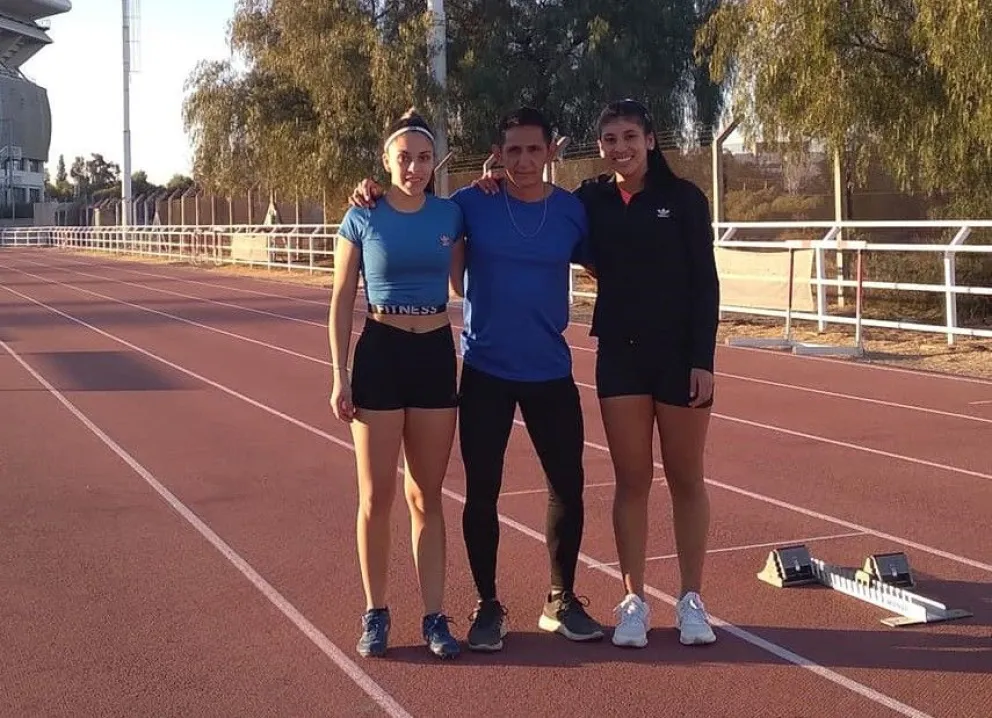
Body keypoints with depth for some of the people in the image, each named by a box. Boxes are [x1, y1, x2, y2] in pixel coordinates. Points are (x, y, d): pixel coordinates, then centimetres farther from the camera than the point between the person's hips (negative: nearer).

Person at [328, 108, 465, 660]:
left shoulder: (449, 215, 3)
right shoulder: (363, 219, -3)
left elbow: (460, 285, 10)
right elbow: (343, 301, 0)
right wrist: (340, 376, -5)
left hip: (437, 355, 2)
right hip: (381, 354, -2)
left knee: (426, 496, 8)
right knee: (377, 497, 3)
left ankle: (435, 616, 15)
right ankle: (376, 614, 16)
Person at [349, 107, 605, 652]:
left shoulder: (572, 211, -2)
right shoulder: (471, 205, -5)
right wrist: (375, 196, -9)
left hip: (550, 372, 1)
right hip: (485, 372, -1)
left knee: (567, 486, 6)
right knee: (481, 492, 3)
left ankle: (561, 601, 25)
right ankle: (488, 606, 20)